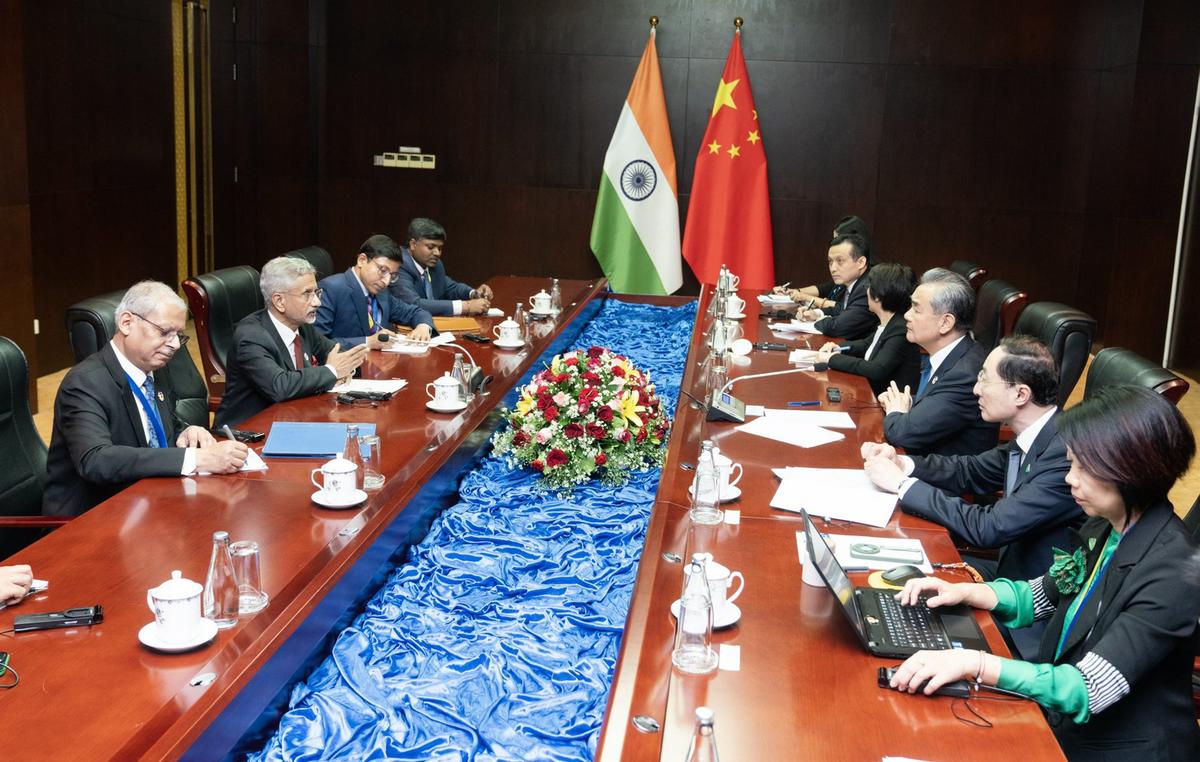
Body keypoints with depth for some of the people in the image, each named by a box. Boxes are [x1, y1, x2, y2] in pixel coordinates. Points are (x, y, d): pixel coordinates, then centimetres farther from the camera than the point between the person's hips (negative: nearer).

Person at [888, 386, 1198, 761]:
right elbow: (1040, 596, 16)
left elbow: (1087, 690, -28)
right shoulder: (1102, 529, 0)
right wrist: (964, 592, 0)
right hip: (1062, 725, 7)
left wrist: (974, 663, -35)